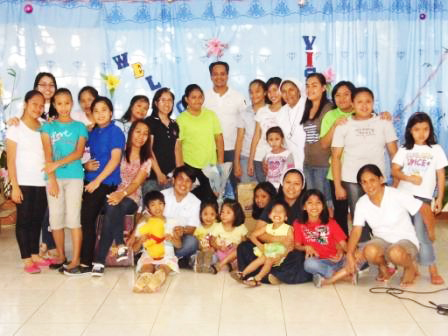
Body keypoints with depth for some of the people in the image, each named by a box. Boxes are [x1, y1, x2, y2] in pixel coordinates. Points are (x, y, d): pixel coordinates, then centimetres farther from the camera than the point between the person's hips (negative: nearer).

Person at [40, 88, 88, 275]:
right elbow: (47, 154, 1)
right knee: (55, 217, 4)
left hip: (74, 176, -1)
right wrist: (51, 179, -9)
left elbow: (79, 153, -3)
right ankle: (61, 256, 18)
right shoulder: (48, 126, 9)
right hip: (54, 177, 2)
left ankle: (75, 260, -4)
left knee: (73, 217, -6)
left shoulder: (79, 126, 8)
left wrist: (57, 164, -15)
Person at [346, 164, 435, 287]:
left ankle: (410, 267, 0)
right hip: (381, 241, 3)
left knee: (396, 253, -38)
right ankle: (383, 267, 5)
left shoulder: (397, 196, -18)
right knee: (370, 252, -32)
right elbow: (356, 230, -9)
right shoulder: (361, 204, -6)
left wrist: (431, 234, -3)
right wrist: (350, 254, -23)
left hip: (405, 240, -3)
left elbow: (425, 209, -12)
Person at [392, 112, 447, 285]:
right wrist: (410, 178, -16)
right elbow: (395, 170, 1)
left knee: (421, 234, -11)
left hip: (423, 197, -3)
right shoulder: (405, 150, 6)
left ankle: (433, 271, -4)